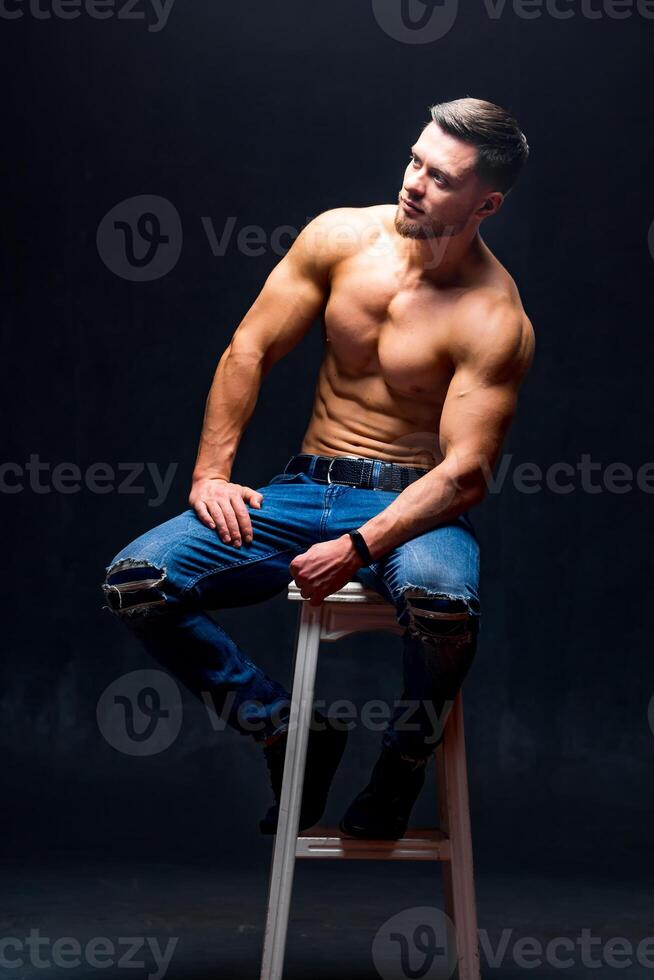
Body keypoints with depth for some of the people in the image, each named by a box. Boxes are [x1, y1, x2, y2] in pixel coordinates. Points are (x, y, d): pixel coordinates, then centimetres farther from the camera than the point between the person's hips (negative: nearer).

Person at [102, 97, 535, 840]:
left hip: (415, 506, -4)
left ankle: (404, 754, -5)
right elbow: (250, 350, 4)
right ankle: (293, 732, 4)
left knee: (441, 599, -41)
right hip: (306, 491, 4)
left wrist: (359, 548, -28)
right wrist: (211, 473, -4)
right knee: (134, 582, -15)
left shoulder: (494, 319, -13)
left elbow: (465, 471, -18)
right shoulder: (341, 236, 0)